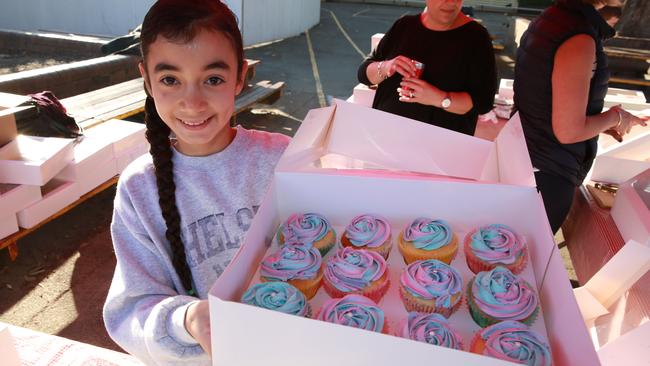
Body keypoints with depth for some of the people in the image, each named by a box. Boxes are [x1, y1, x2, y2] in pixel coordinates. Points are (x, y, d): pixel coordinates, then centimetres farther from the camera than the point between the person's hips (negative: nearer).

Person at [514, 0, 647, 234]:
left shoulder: (546, 20, 4)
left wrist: (601, 122, 13)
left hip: (523, 156, 8)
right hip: (549, 173, -8)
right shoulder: (580, 39, -24)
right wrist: (615, 117, -5)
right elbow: (569, 132, -24)